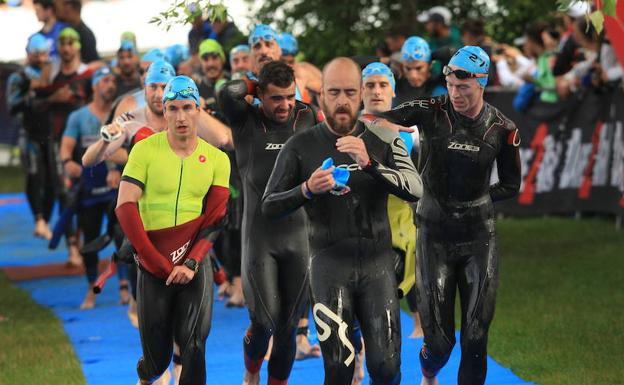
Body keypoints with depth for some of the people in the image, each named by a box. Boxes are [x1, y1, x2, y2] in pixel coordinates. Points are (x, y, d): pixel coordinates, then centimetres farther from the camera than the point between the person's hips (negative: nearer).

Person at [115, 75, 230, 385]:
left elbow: (214, 219, 0)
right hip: (153, 264, -1)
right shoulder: (145, 150, -4)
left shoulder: (217, 160, 4)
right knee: (157, 353, 6)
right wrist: (159, 263, -16)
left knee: (194, 345, -9)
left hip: (195, 261, 1)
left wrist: (191, 262, -15)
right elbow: (125, 208, -10)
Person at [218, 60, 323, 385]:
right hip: (259, 238, -2)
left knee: (287, 327, 6)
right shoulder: (246, 121, -1)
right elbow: (228, 92, -19)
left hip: (299, 236, 2)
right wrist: (254, 84, -4)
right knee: (264, 323, -7)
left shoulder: (308, 118, 6)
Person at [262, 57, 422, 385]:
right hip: (330, 263, -1)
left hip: (377, 263, 1)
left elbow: (415, 189, -11)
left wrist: (369, 163, -27)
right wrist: (307, 190, -17)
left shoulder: (383, 141, 4)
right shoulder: (301, 146, 2)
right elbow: (269, 207, 2)